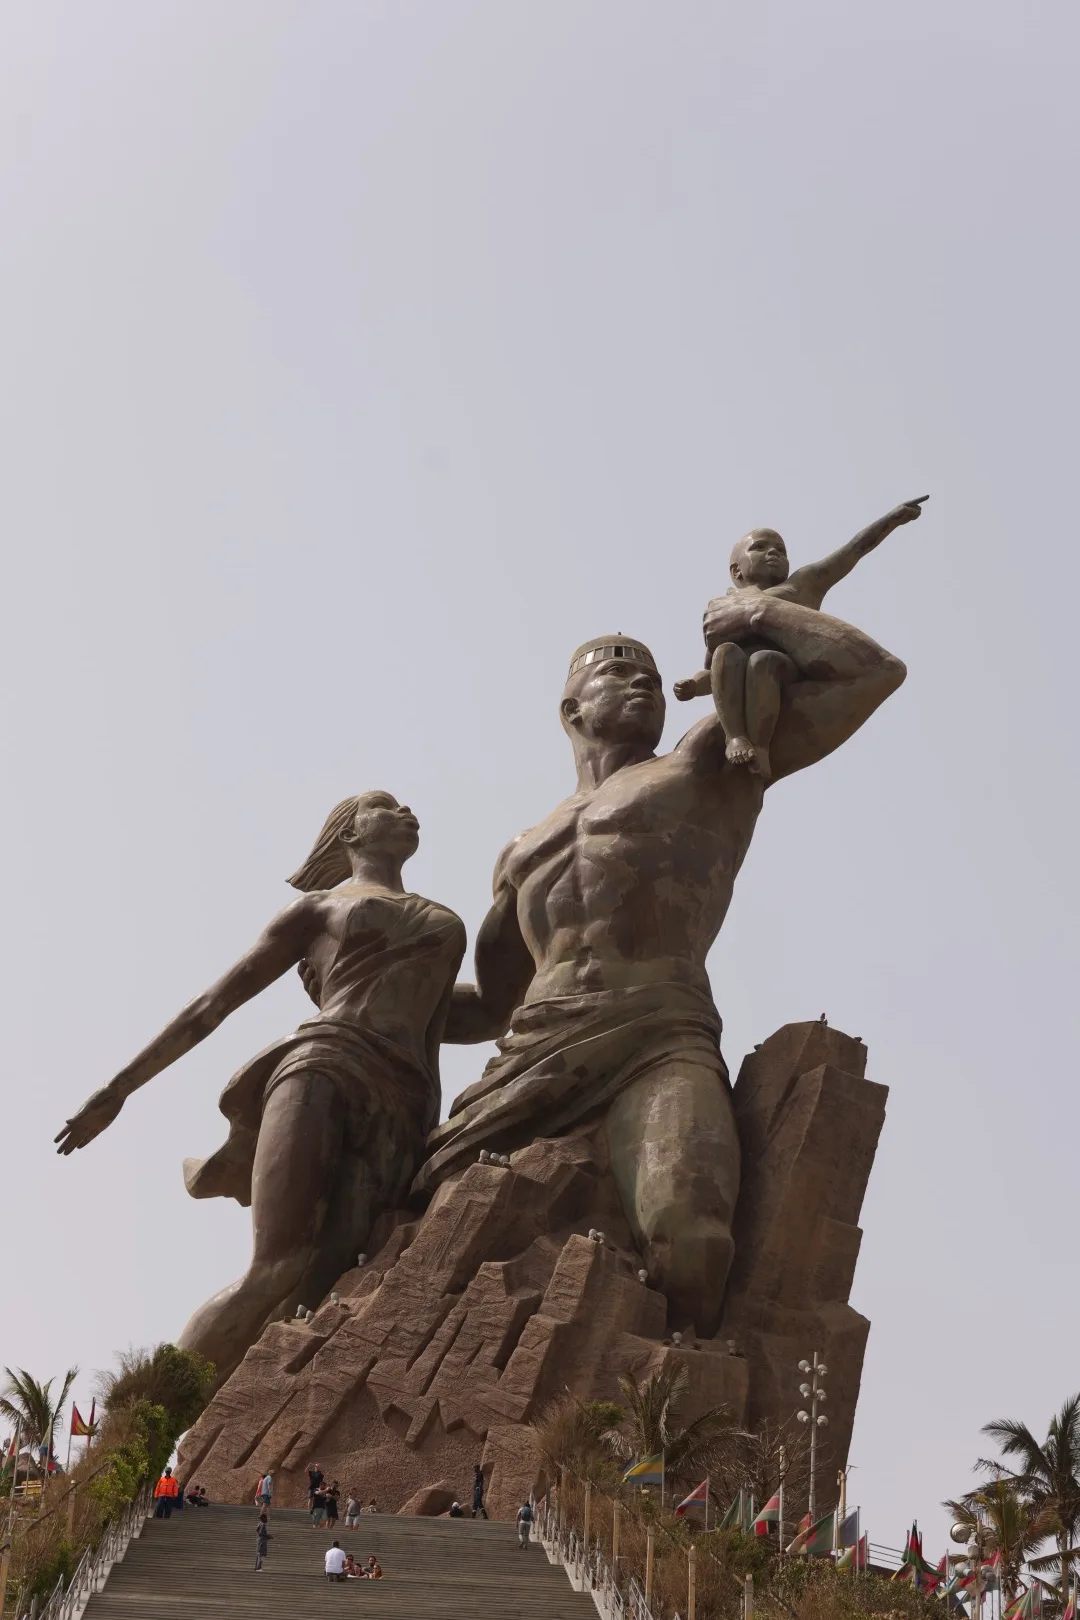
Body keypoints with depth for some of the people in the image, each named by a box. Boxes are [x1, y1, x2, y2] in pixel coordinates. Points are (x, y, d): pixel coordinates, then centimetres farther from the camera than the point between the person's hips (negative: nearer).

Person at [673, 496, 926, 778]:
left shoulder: (802, 584, 33)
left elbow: (854, 549, 26)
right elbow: (710, 670, 28)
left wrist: (894, 516, 15)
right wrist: (693, 684, 5)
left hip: (791, 670, -1)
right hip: (739, 680, 1)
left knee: (761, 661, -36)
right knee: (726, 652, -33)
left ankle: (760, 748, -39)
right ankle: (735, 737, -42)